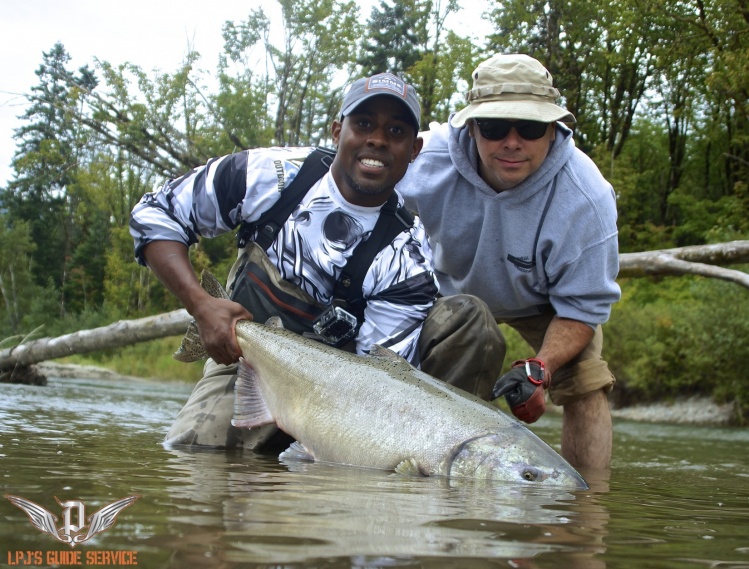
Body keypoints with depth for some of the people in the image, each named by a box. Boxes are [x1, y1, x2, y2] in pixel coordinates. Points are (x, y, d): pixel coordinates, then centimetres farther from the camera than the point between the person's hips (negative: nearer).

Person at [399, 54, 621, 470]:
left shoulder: (584, 197, -35)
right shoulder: (426, 161, -33)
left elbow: (584, 304, -25)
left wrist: (538, 368, -41)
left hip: (544, 303, -1)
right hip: (453, 289, 1)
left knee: (586, 385, -17)